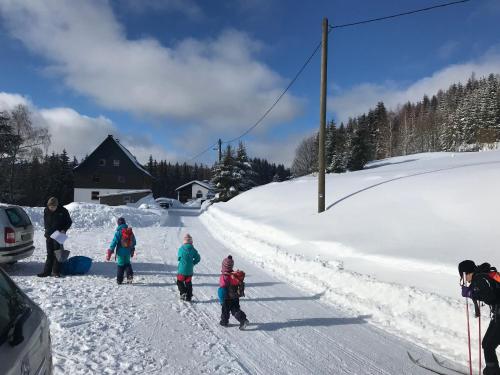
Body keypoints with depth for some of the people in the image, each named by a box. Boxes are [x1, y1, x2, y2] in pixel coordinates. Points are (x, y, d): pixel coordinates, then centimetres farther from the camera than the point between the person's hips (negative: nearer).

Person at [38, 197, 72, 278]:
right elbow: (45, 222, 14)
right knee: (49, 254, 8)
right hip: (49, 235, 3)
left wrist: (64, 230, -13)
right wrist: (47, 230, 0)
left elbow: (69, 222, 1)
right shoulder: (46, 211, 0)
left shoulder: (63, 211, -10)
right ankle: (47, 271, 13)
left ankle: (56, 271, 5)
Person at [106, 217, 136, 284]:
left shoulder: (118, 232, -13)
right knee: (127, 264, 20)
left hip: (120, 252, -4)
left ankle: (119, 280, 12)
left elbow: (114, 243, -14)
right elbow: (134, 242, 11)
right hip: (128, 252, 4)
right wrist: (132, 250, 25)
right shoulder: (130, 232, 3)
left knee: (120, 265, 7)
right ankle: (130, 275, 4)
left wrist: (109, 253, -8)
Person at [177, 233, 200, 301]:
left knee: (180, 282, 15)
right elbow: (198, 258, -3)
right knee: (188, 283, 14)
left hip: (182, 270, -2)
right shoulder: (193, 250, -7)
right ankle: (188, 296, 15)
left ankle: (183, 293, -2)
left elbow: (178, 258, 2)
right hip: (189, 270, 2)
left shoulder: (181, 249, -11)